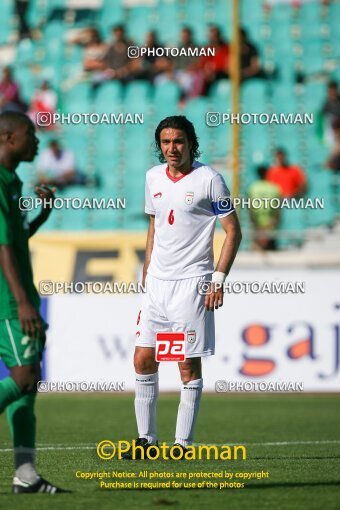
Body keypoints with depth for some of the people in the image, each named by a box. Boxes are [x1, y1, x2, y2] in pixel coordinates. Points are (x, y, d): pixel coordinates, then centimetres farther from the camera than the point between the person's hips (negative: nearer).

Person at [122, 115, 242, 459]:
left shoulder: (208, 179, -7)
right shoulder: (153, 177, 10)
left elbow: (233, 231, -5)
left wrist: (218, 279, -11)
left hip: (191, 282, -6)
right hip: (157, 282, 6)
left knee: (188, 365, -4)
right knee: (143, 359, 1)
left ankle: (183, 442, 2)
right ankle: (146, 438, 9)